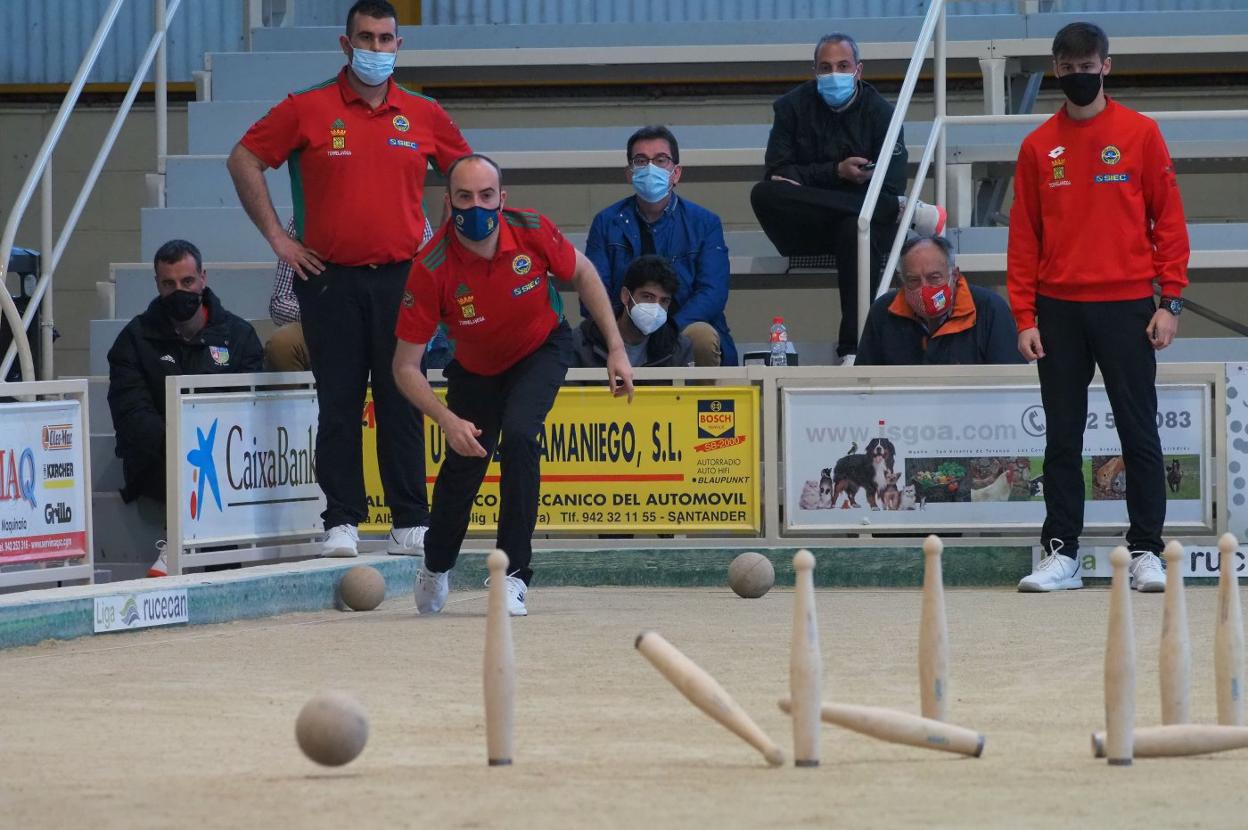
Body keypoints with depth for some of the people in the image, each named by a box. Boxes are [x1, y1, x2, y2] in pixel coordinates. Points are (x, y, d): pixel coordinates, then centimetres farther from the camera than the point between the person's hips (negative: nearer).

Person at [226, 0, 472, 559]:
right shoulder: (309, 110, 0)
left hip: (401, 278, 1)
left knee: (403, 403, 2)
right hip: (330, 278, -1)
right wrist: (276, 236, 2)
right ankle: (342, 522, 4)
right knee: (338, 404, 0)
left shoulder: (424, 116, 6)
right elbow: (244, 160, 5)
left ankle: (411, 523, 5)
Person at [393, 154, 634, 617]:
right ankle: (436, 569, 40)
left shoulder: (531, 232, -30)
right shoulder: (431, 270, -34)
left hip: (542, 349, -1)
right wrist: (448, 420, -41)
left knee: (518, 435, -25)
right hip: (475, 368, 1)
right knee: (463, 465, 7)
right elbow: (406, 367, -28)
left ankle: (513, 574, -16)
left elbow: (582, 273, -7)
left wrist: (616, 348, -8)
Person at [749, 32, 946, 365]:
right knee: (763, 194, -29)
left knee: (857, 230, -38)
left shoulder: (879, 112, 1)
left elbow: (889, 186, -7)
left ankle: (854, 348, -39)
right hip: (806, 228, 2)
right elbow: (777, 173, -6)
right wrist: (836, 172, -18)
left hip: (861, 216, -2)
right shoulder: (793, 107, 5)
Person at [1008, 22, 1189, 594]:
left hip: (1125, 308, -2)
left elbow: (1168, 218, 1)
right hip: (1059, 312, 2)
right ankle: (1061, 553, 9)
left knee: (1139, 433, -1)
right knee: (1062, 437, 5)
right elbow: (1023, 234, 8)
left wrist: (1170, 300, -5)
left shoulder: (1140, 134, 1)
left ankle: (1145, 552, 4)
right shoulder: (1038, 146, 7)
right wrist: (1024, 316, 1)